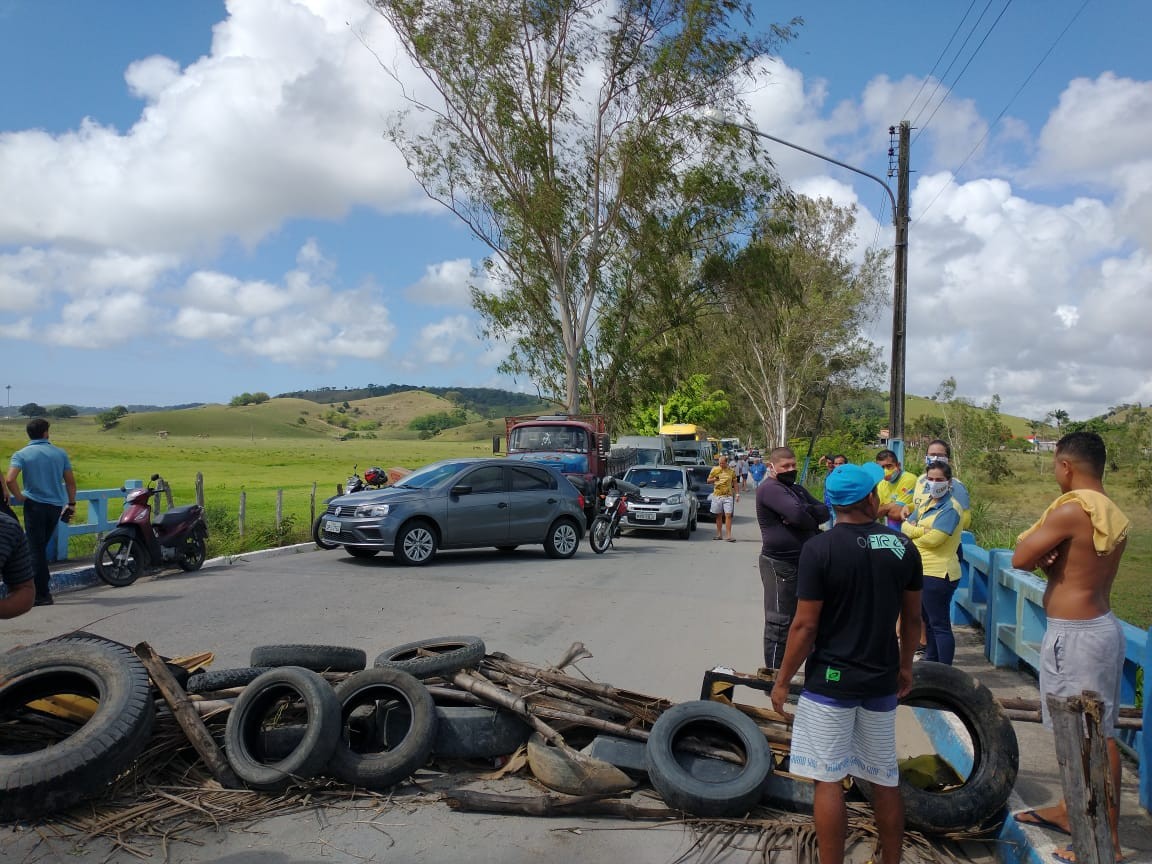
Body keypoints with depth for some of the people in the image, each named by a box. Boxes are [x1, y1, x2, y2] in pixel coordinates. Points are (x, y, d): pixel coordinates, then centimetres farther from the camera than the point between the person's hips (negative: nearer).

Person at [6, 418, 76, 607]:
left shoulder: (21, 454, -3)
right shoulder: (60, 453, 5)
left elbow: (10, 480, -18)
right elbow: (71, 482, 6)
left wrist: (19, 497, -4)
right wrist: (72, 503, 17)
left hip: (34, 505, -3)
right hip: (56, 506, 3)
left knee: (36, 549, 2)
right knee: (42, 546, 19)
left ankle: (42, 594, 2)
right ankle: (42, 584, 24)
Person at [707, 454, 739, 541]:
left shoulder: (731, 471, 5)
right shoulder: (715, 470, 5)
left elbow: (735, 483, 11)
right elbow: (708, 480, 11)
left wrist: (737, 494, 3)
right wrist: (714, 479, -10)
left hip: (728, 496, -2)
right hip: (717, 495, 2)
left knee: (728, 515, -9)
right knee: (718, 516, 8)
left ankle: (729, 535, -11)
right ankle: (719, 535, 15)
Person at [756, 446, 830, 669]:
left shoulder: (797, 489, 17)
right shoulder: (769, 488, -12)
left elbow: (824, 511, 5)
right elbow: (798, 514, -26)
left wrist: (804, 512, -15)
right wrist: (813, 523, -5)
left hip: (802, 562, 9)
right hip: (779, 564, -9)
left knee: (796, 619, 17)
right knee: (779, 623, -3)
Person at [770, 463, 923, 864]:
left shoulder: (819, 549, -16)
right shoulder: (903, 547, -2)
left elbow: (805, 626, -15)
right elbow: (912, 618, 7)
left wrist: (782, 681, -4)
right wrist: (905, 666, 23)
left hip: (830, 680, -5)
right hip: (881, 680, 5)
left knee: (828, 780, 6)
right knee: (886, 778, 19)